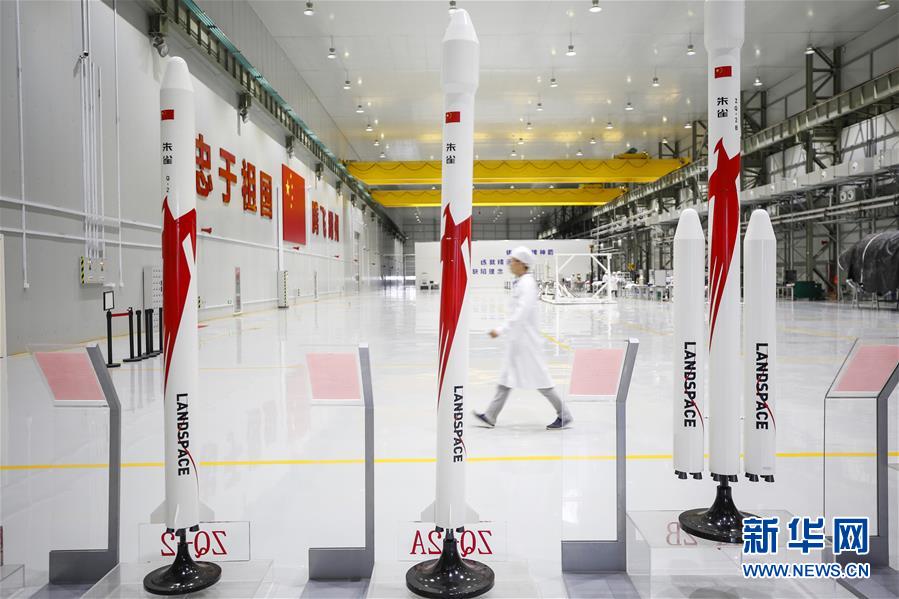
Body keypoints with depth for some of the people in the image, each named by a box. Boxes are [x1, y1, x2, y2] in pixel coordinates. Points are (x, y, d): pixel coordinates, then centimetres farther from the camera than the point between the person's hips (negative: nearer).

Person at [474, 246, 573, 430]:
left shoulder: (527, 283, -18)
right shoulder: (519, 283, 11)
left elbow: (522, 313, -25)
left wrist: (501, 330, -24)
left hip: (526, 338, -10)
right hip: (516, 337, 10)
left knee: (539, 378, -2)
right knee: (507, 377, 11)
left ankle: (564, 415, 10)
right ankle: (490, 416, 16)